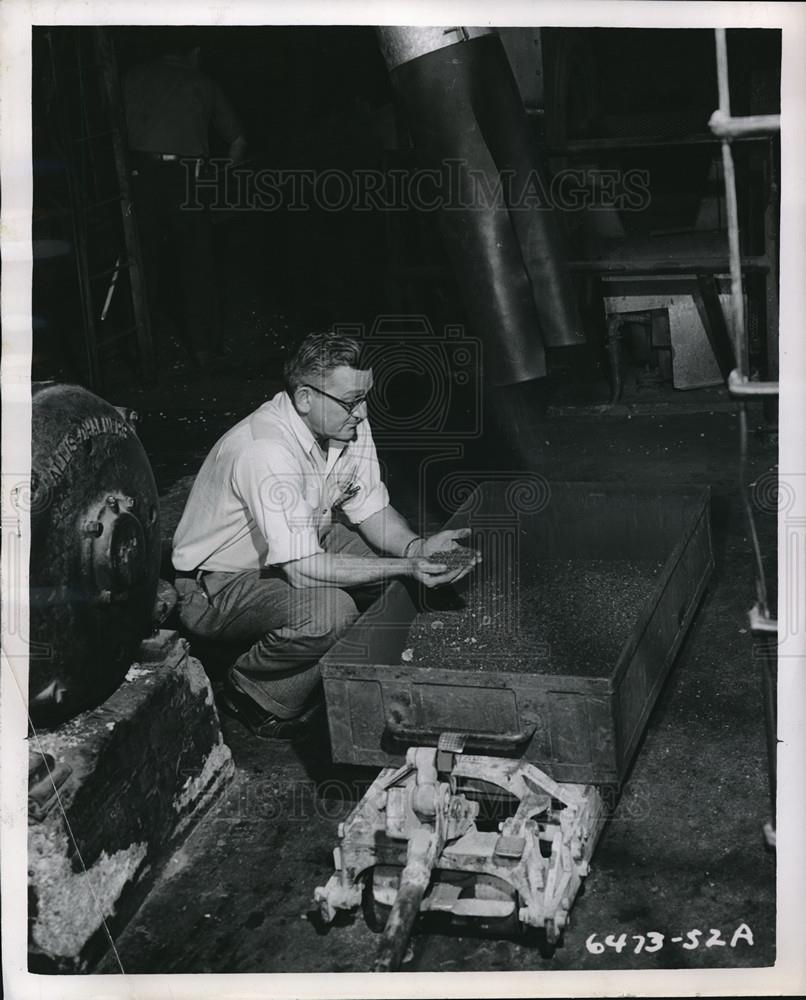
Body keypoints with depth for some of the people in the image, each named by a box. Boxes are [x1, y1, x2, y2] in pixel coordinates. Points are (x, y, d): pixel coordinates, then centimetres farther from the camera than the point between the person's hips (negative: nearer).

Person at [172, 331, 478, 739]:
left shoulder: (350, 425, -8)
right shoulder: (266, 451, -35)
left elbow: (370, 508, -1)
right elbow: (303, 567, -36)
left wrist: (416, 548, -21)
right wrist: (406, 567, -36)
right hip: (216, 584, -9)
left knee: (395, 552, -4)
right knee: (330, 610, -33)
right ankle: (250, 692, -5)